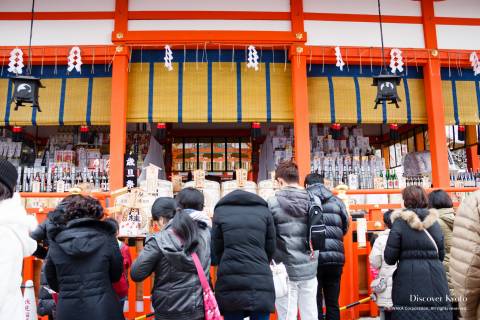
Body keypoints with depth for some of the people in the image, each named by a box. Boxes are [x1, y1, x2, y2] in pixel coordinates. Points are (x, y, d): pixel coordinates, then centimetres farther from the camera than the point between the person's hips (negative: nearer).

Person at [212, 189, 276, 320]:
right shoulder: (264, 210, 12)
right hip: (261, 281, 1)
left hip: (230, 281, 0)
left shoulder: (220, 211, 10)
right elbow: (271, 248, 12)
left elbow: (217, 249, 8)